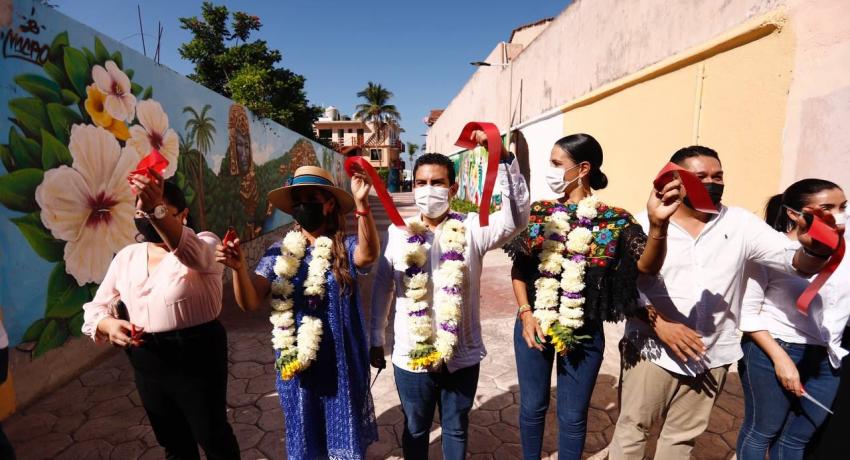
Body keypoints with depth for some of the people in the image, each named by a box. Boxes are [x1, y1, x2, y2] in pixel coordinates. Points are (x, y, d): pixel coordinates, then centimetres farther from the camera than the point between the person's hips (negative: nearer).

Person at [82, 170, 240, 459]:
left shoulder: (204, 244, -11)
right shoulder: (126, 257, 6)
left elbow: (192, 253, -35)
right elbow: (95, 309, 8)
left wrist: (157, 210, -51)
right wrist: (110, 325, -16)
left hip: (196, 355, -5)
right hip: (147, 362, 5)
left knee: (213, 436, 11)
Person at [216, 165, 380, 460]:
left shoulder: (345, 247, -9)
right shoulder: (279, 253, -2)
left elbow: (368, 254, -32)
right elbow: (251, 302, -8)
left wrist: (361, 204, -45)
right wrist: (239, 267, -27)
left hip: (340, 363, -2)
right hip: (296, 362, 2)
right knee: (304, 436, 21)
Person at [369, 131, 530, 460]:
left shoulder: (471, 230, -9)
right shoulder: (398, 233, -4)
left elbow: (516, 217, -26)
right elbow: (382, 288, 3)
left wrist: (503, 157, -35)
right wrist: (376, 339, 8)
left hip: (461, 356, -1)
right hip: (410, 356, 1)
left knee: (456, 429, 22)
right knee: (415, 429, 22)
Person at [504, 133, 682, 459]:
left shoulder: (614, 221, -8)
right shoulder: (538, 212, -1)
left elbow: (647, 266, -22)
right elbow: (518, 269, 3)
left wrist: (658, 223, -39)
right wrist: (525, 312, -7)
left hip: (584, 333, -2)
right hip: (533, 325, 2)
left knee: (573, 415, 14)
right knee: (532, 405, 17)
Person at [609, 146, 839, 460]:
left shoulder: (740, 223, 0)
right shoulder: (646, 223, -8)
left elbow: (796, 263, -8)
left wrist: (815, 248, -30)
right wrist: (656, 321, -22)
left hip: (711, 357, 3)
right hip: (652, 350, -3)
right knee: (632, 428, 10)